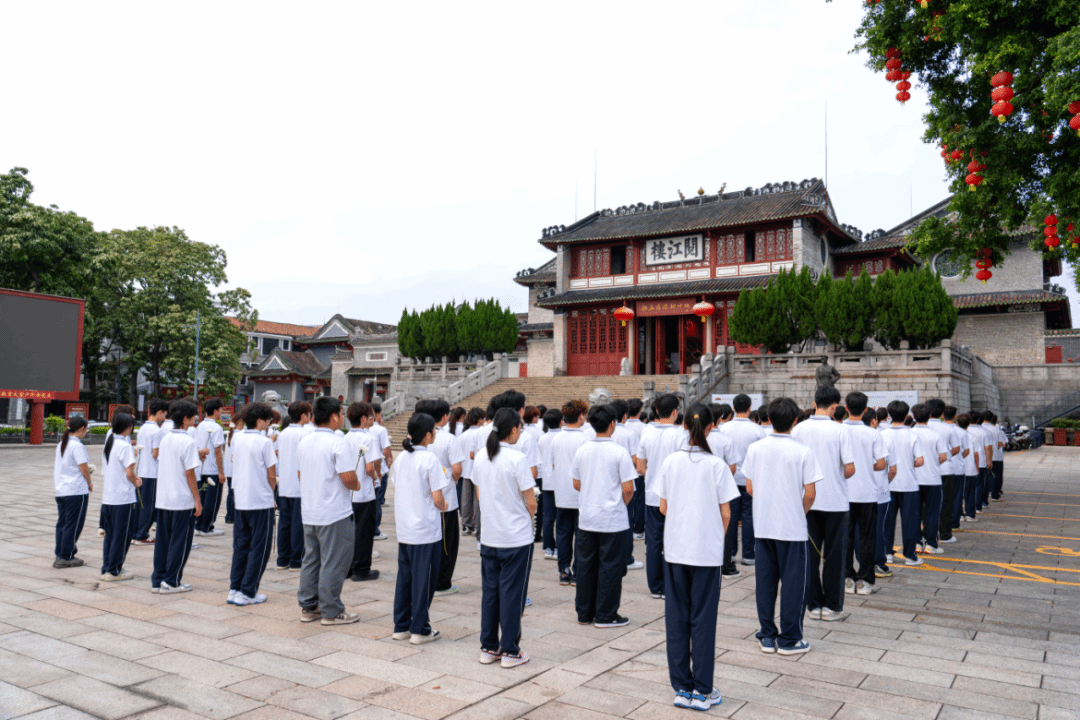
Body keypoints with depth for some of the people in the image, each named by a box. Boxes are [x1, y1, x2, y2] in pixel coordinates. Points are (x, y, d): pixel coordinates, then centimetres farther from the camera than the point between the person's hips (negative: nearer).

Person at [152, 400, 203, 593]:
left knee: (162, 540, 13)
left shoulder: (165, 439, 9)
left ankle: (157, 580, 18)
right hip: (182, 500, -7)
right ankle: (171, 582, 8)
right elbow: (189, 473, -15)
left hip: (163, 499, 7)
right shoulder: (188, 442, -14)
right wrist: (197, 500, -10)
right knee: (180, 542, 3)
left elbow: (161, 462, 14)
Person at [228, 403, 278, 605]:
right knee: (259, 547, 4)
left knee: (240, 545, 15)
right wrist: (271, 492, 7)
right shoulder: (264, 442, -13)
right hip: (261, 501, -6)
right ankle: (248, 593, 5)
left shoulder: (237, 440, 6)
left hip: (240, 499, 6)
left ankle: (234, 589, 17)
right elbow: (272, 476, -11)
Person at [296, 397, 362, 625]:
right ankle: (331, 612, 8)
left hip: (309, 512, 8)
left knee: (311, 560, 16)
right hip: (334, 514, -8)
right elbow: (349, 478, -22)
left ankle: (308, 607, 24)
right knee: (333, 563, 1)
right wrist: (356, 485, -2)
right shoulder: (338, 443, -18)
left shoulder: (304, 442, 7)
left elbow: (302, 474, 16)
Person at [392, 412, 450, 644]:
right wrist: (443, 507, 3)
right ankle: (419, 629, 11)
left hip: (404, 529, 7)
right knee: (423, 580, 4)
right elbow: (437, 498, -17)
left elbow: (396, 492, 11)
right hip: (426, 530, -6)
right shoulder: (429, 459, -15)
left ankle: (401, 626, 22)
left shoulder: (402, 458, 5)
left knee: (404, 577, 14)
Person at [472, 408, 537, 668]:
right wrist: (528, 519, 5)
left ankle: (488, 648, 23)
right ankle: (510, 651, 13)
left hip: (488, 536, 6)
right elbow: (531, 502, -14)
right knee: (512, 594, 5)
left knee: (490, 592, 14)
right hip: (517, 537, -5)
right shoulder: (517, 458, -16)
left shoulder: (480, 457, 1)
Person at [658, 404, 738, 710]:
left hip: (675, 549, 2)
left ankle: (682, 688, 18)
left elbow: (663, 508, 3)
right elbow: (725, 514, -6)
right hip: (707, 550, -2)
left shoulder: (671, 462, -2)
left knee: (676, 617, 10)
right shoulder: (717, 465, -8)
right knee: (703, 619, 7)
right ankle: (702, 691, 14)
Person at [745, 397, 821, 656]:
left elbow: (749, 487, 3)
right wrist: (802, 512, 8)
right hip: (792, 527, -3)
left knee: (765, 581, 12)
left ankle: (767, 636, 20)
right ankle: (789, 640, 14)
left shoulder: (755, 449, -2)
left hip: (762, 525, 4)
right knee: (793, 583, 8)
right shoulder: (802, 452, -12)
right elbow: (810, 493, -11)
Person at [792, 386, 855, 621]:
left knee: (810, 553, 10)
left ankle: (813, 605, 15)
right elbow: (850, 468, -12)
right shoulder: (840, 430, -10)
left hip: (807, 500, 3)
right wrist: (840, 478, 8)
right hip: (835, 500, -2)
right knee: (834, 555, 8)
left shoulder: (799, 429, -2)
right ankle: (832, 606, 14)